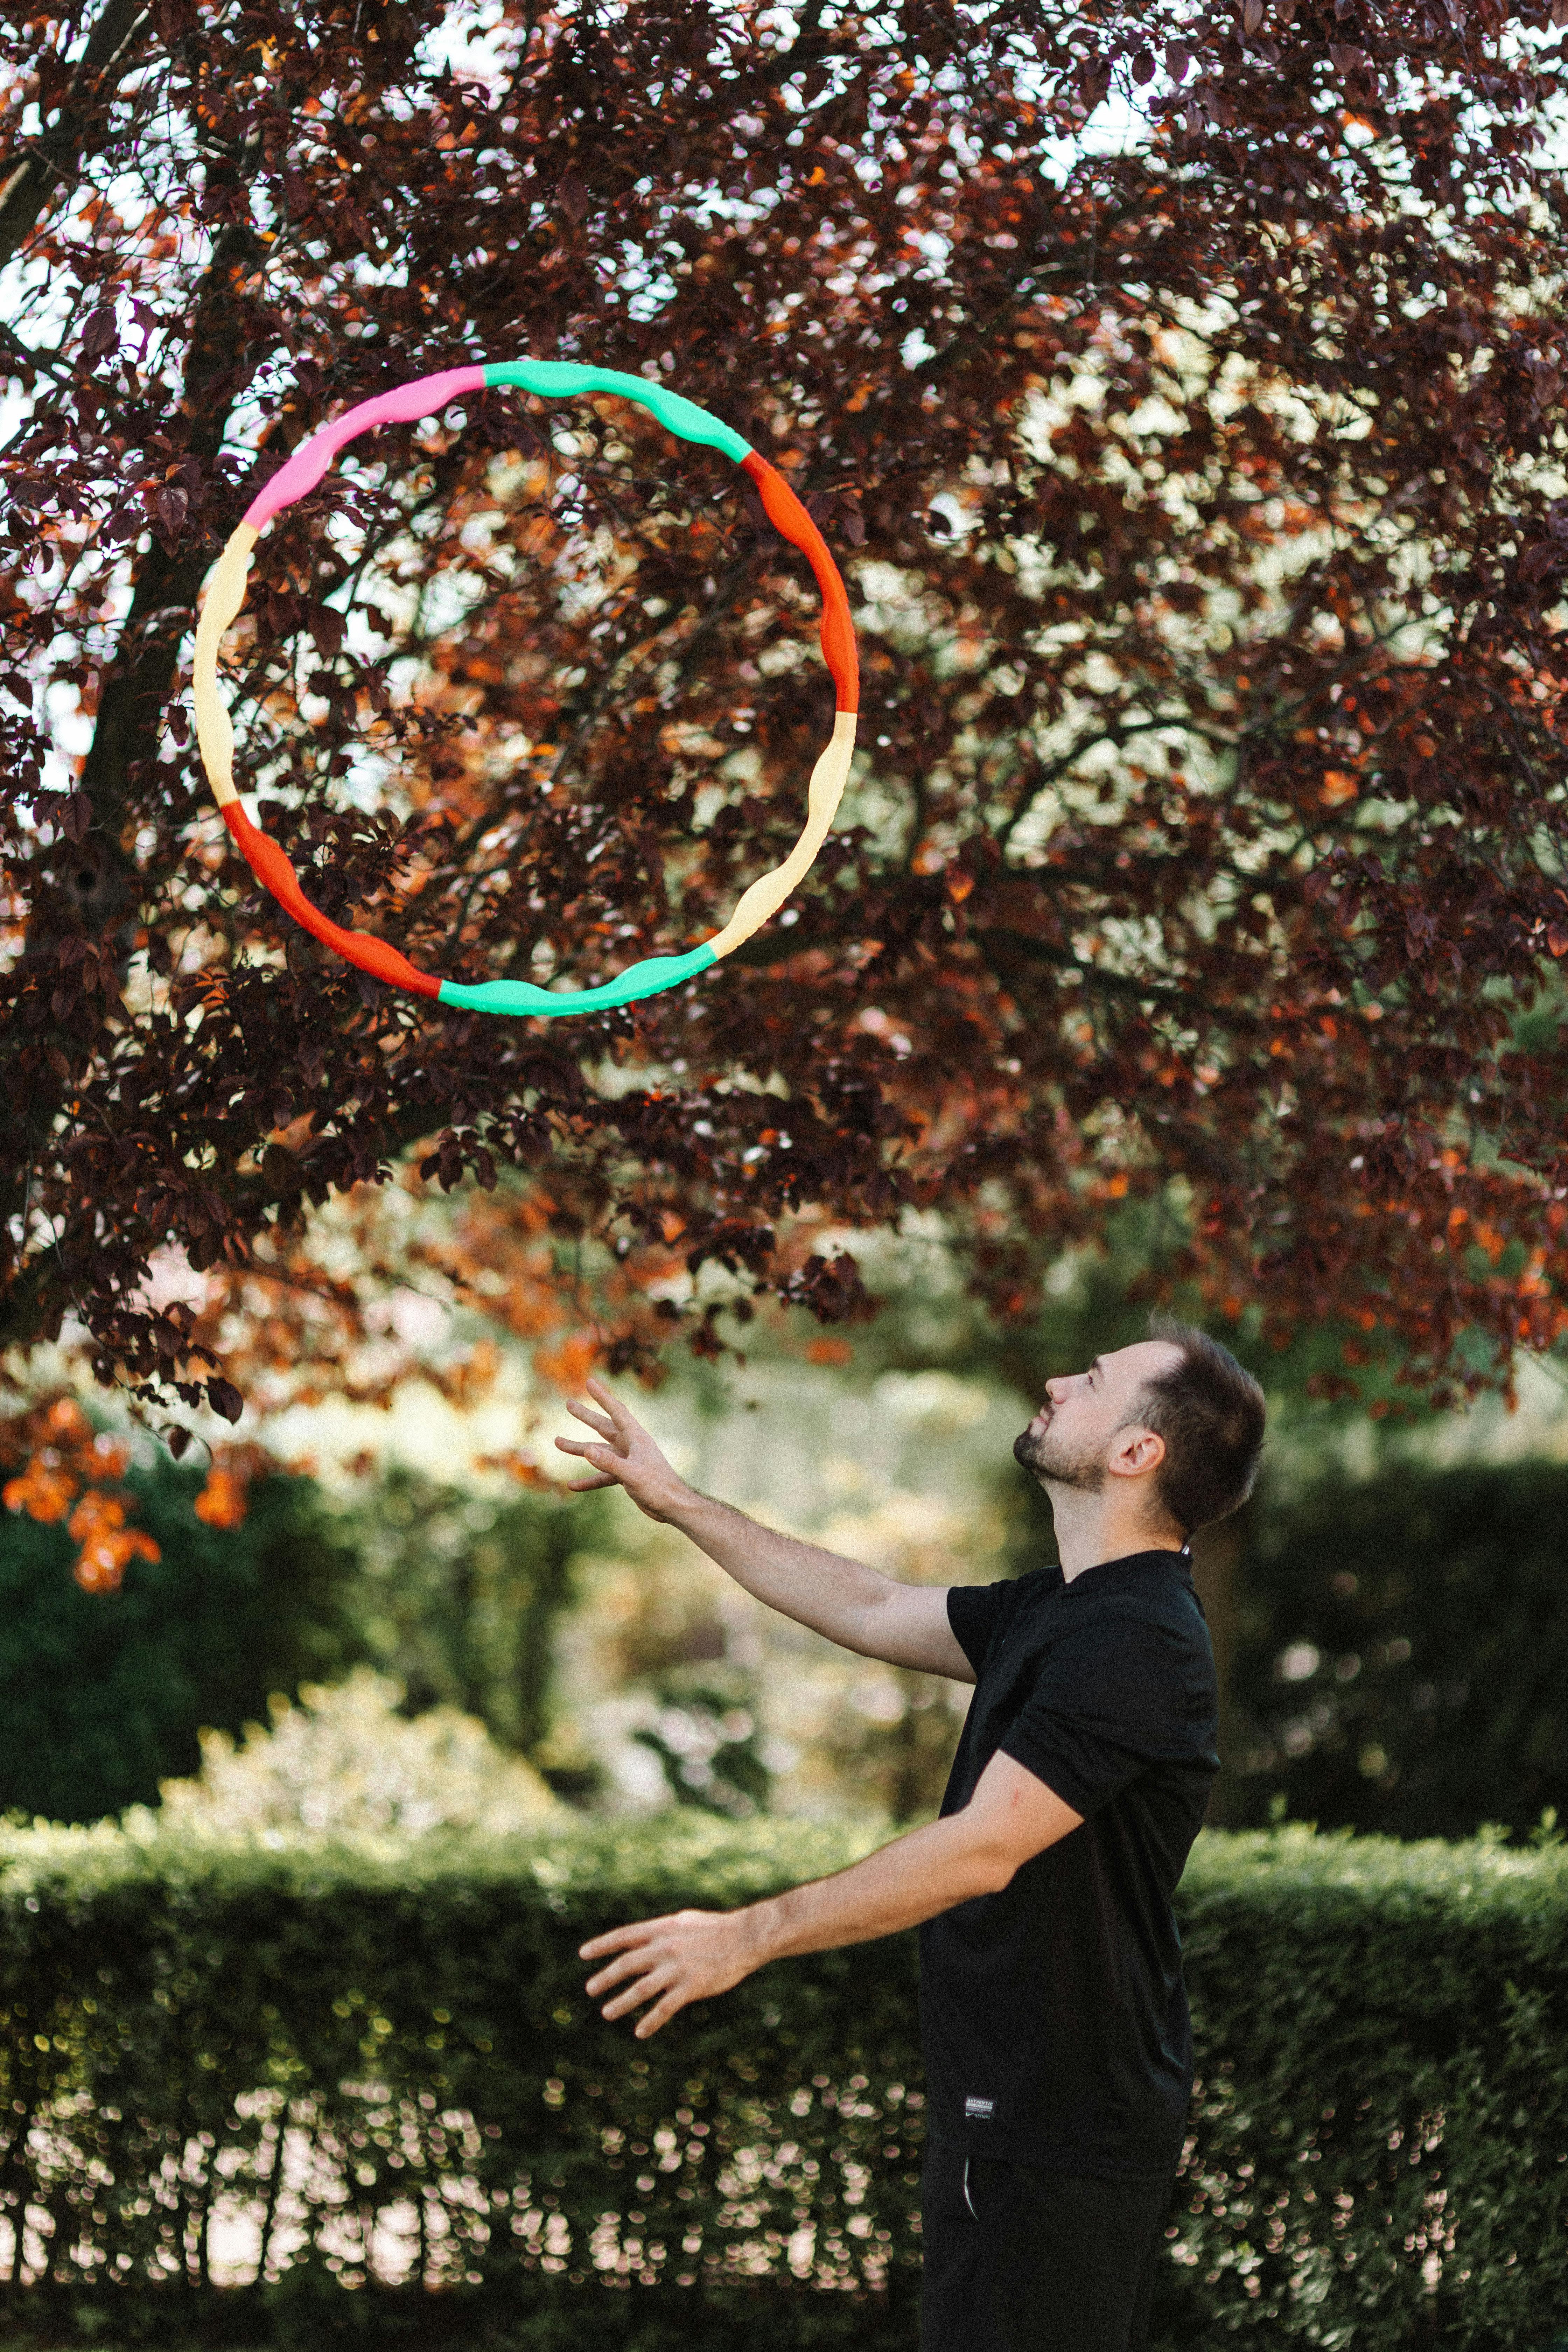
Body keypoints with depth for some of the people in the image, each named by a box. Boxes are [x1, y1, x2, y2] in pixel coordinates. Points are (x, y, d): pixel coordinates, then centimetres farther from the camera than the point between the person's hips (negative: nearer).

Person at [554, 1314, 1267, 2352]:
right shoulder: (1062, 1610, 11)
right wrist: (681, 1503, 24)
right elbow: (876, 1612, 21)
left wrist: (753, 1935, -24)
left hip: (1057, 2137, -10)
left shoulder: (1132, 1642, -22)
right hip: (1031, 2109, 10)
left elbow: (983, 1848, -27)